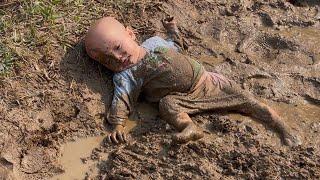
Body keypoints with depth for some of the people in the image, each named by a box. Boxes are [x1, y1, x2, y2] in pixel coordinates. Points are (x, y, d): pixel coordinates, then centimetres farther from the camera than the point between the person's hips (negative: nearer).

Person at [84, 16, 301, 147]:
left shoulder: (154, 41, 8)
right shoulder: (126, 76, -6)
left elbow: (177, 47, 28)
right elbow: (121, 101, -20)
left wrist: (172, 28, 20)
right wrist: (118, 126, -34)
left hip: (205, 79, 3)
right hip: (180, 97, -3)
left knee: (247, 102, -3)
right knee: (167, 103, -34)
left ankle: (283, 128, 4)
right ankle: (190, 127, -51)